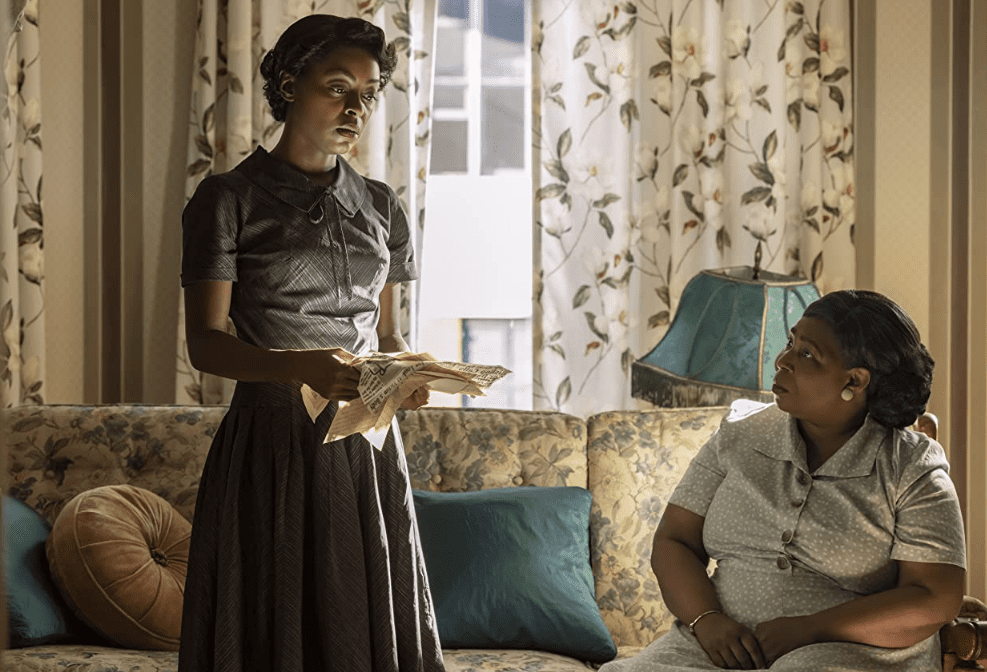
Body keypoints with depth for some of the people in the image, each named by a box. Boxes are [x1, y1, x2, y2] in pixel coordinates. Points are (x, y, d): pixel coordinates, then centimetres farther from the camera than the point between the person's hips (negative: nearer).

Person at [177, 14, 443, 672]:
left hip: (366, 447, 4)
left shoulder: (380, 206, 11)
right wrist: (298, 366, -25)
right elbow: (204, 341, -8)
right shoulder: (230, 199, -3)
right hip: (271, 444, -4)